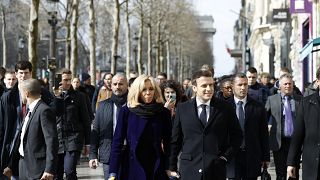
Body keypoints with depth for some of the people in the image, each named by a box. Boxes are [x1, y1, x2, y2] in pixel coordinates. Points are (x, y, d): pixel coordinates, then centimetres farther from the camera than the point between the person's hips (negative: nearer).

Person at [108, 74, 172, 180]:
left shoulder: (163, 112, 3)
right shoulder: (126, 112, 0)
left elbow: (168, 142, 5)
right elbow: (117, 142, -2)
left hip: (157, 169, 1)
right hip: (132, 166, -1)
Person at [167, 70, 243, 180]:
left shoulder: (225, 108, 3)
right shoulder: (182, 109, 5)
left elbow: (237, 136, 10)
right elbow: (175, 140, 9)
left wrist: (226, 156, 0)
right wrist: (172, 167, 7)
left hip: (216, 170, 0)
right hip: (189, 170, 0)